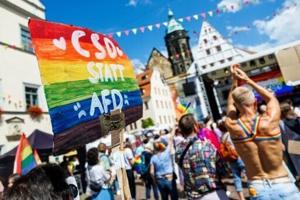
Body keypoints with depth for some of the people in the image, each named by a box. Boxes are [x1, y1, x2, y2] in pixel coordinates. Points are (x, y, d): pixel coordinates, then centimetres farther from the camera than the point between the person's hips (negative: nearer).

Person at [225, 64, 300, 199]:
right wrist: (248, 80, 10)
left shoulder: (232, 126, -14)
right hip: (283, 186, -1)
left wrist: (234, 81, 12)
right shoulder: (269, 121, -17)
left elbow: (231, 103, 8)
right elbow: (271, 98, 6)